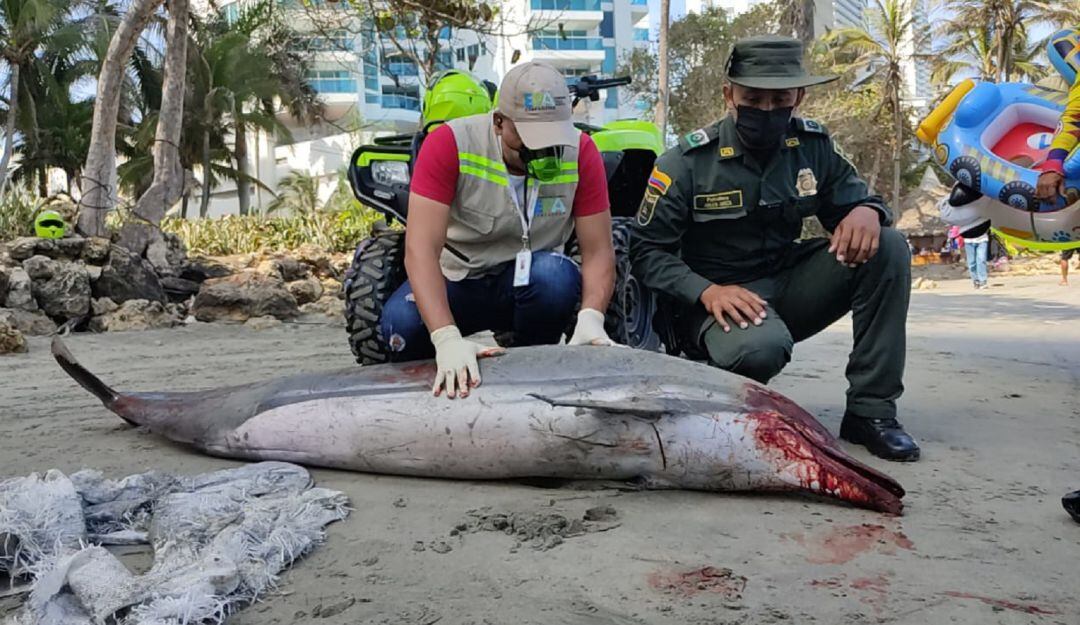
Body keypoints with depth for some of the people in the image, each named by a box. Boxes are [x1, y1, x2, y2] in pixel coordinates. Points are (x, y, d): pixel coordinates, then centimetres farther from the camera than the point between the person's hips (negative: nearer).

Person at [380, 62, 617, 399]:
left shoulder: (580, 151, -13)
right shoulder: (449, 144, -20)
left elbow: (598, 251, -13)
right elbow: (421, 249, -29)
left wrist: (590, 318, -34)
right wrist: (447, 338, -43)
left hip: (532, 284, 2)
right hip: (456, 280, -1)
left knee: (557, 275, -34)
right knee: (401, 322, -33)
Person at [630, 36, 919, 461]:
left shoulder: (814, 146, 1)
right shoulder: (688, 162, -11)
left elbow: (852, 199, 11)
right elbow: (648, 251, -10)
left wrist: (866, 210, -16)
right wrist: (707, 291, -27)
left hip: (788, 286, 5)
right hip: (719, 299, -5)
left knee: (887, 246, -17)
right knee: (761, 346, -40)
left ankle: (871, 410, -13)